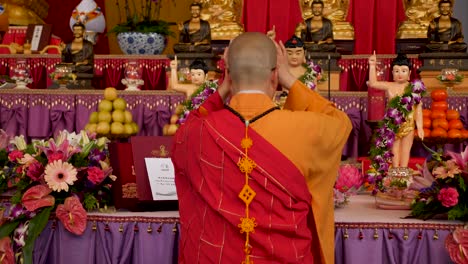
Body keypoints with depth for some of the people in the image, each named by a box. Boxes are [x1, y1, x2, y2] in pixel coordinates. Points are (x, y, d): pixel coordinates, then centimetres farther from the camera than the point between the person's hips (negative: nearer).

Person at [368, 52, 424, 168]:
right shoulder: (389, 86, -1)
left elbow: (418, 108, -4)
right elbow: (373, 83, -4)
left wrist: (420, 127, -7)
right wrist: (372, 66, -12)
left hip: (408, 125, -1)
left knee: (405, 150, 8)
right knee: (394, 149, 12)